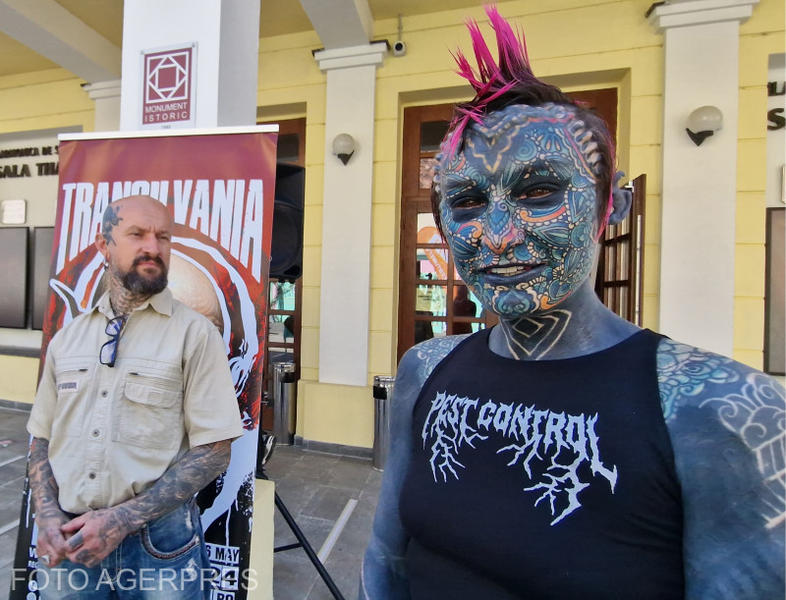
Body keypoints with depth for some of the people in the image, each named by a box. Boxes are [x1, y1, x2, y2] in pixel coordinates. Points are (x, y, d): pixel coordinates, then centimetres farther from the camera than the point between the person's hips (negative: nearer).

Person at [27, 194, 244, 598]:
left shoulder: (196, 334, -13)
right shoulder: (66, 337, 4)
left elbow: (213, 452, -14)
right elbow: (42, 439, 9)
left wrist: (122, 520, -16)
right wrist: (48, 516, -5)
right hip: (69, 542, 4)